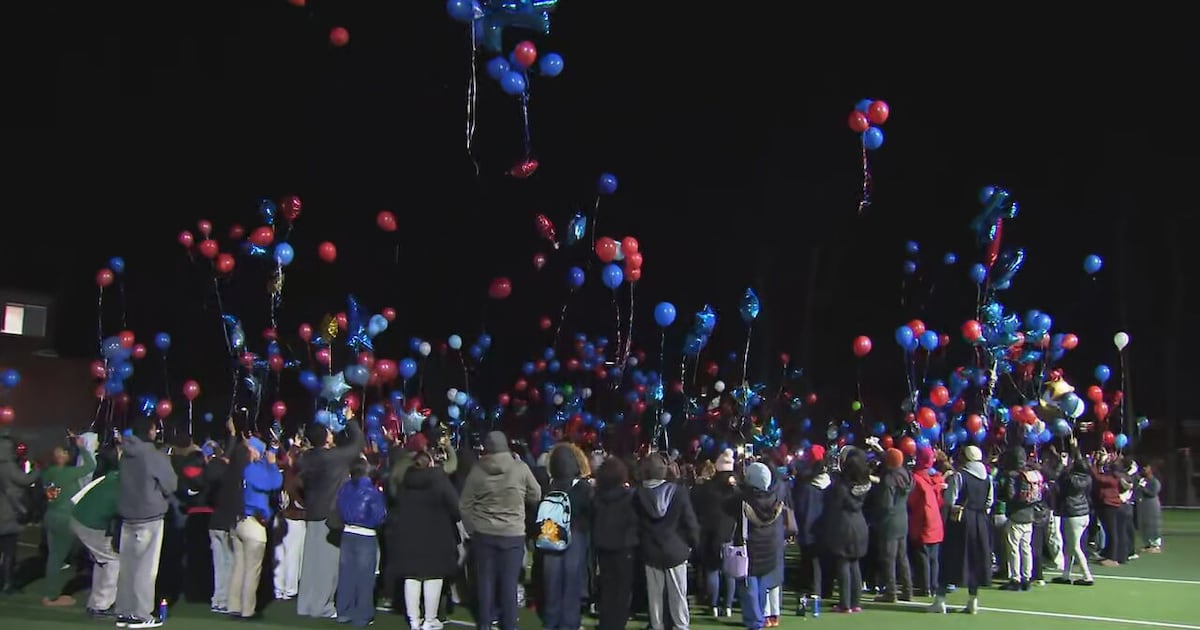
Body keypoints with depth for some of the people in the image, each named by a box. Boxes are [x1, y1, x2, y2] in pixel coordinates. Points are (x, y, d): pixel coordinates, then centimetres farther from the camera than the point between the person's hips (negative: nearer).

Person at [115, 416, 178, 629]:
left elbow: (123, 483, 15)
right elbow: (170, 486, -7)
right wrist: (159, 495, 12)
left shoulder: (126, 455, 4)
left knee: (127, 565, 10)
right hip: (150, 516, -6)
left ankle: (123, 611, 16)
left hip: (128, 516, 6)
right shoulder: (157, 456, -13)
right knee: (146, 567, -1)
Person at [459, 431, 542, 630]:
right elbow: (536, 496, 3)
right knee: (509, 583, 5)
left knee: (485, 580, 11)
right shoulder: (520, 468, -9)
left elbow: (464, 505, 3)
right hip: (513, 534, -2)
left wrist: (471, 528, 13)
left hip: (483, 533, 2)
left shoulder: (477, 470, -3)